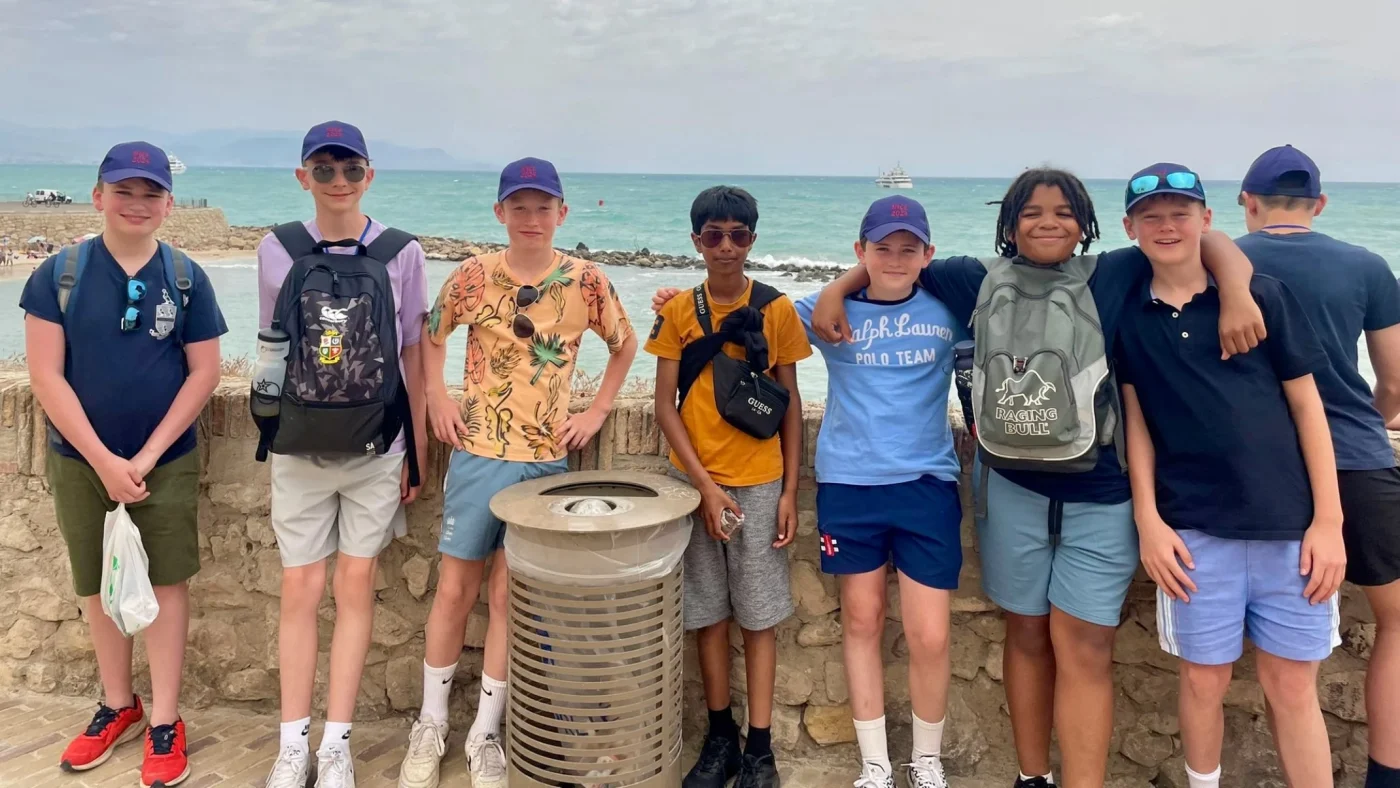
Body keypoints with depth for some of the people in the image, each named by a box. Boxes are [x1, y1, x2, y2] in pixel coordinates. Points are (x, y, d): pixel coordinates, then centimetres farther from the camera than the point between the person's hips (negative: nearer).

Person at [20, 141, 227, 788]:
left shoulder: (186, 277, -3)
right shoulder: (59, 273, -4)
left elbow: (205, 372, -4)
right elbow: (46, 376, -7)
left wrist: (148, 455, -11)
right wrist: (103, 460, -14)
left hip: (166, 462, -1)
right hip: (80, 460, 1)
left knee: (166, 584, 1)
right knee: (98, 587, 12)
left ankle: (163, 723, 14)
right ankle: (118, 707, 31)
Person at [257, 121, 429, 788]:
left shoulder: (401, 253, -1)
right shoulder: (277, 250, 1)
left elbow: (414, 356, 3)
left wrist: (419, 448, 3)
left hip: (376, 449, -1)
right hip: (300, 449, 1)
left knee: (356, 587, 4)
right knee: (300, 590, 4)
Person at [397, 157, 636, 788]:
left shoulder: (586, 280, -3)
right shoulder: (474, 275, -4)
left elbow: (625, 346, 11)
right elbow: (431, 337, 12)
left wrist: (597, 411, 5)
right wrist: (437, 399, 0)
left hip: (546, 458, 0)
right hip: (479, 452, 0)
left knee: (508, 595, 7)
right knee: (456, 587, 7)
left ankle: (485, 732, 21)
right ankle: (431, 723, 24)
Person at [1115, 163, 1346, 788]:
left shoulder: (1262, 295, 1)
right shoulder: (1125, 316, 4)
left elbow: (1307, 406, 2)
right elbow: (1136, 422, 5)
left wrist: (1328, 519, -3)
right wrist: (1148, 519, -3)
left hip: (1289, 524, 0)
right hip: (1194, 529, 0)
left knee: (1293, 688, 7)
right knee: (1205, 680, 9)